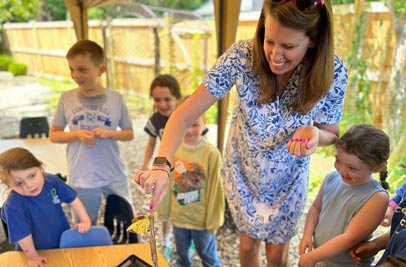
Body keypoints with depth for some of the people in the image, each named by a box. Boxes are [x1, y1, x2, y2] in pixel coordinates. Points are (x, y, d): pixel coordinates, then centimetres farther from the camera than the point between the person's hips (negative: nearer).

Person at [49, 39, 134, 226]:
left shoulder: (116, 99, -8)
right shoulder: (67, 98, -6)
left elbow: (129, 133, 2)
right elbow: (53, 135, 2)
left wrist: (109, 133, -18)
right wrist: (77, 135, -16)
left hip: (115, 177, 0)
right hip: (82, 179, 1)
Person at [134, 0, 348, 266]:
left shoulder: (333, 72, -26)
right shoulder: (242, 56, -28)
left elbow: (331, 134, -10)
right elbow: (184, 115, -27)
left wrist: (313, 132, -35)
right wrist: (161, 165, -43)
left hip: (286, 178, 0)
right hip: (242, 171, 0)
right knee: (248, 245, 22)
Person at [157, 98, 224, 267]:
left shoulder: (211, 153, -18)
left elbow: (215, 189, -12)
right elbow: (167, 183, 0)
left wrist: (213, 219, -8)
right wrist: (164, 210, 6)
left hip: (202, 219, -3)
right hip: (178, 217, 3)